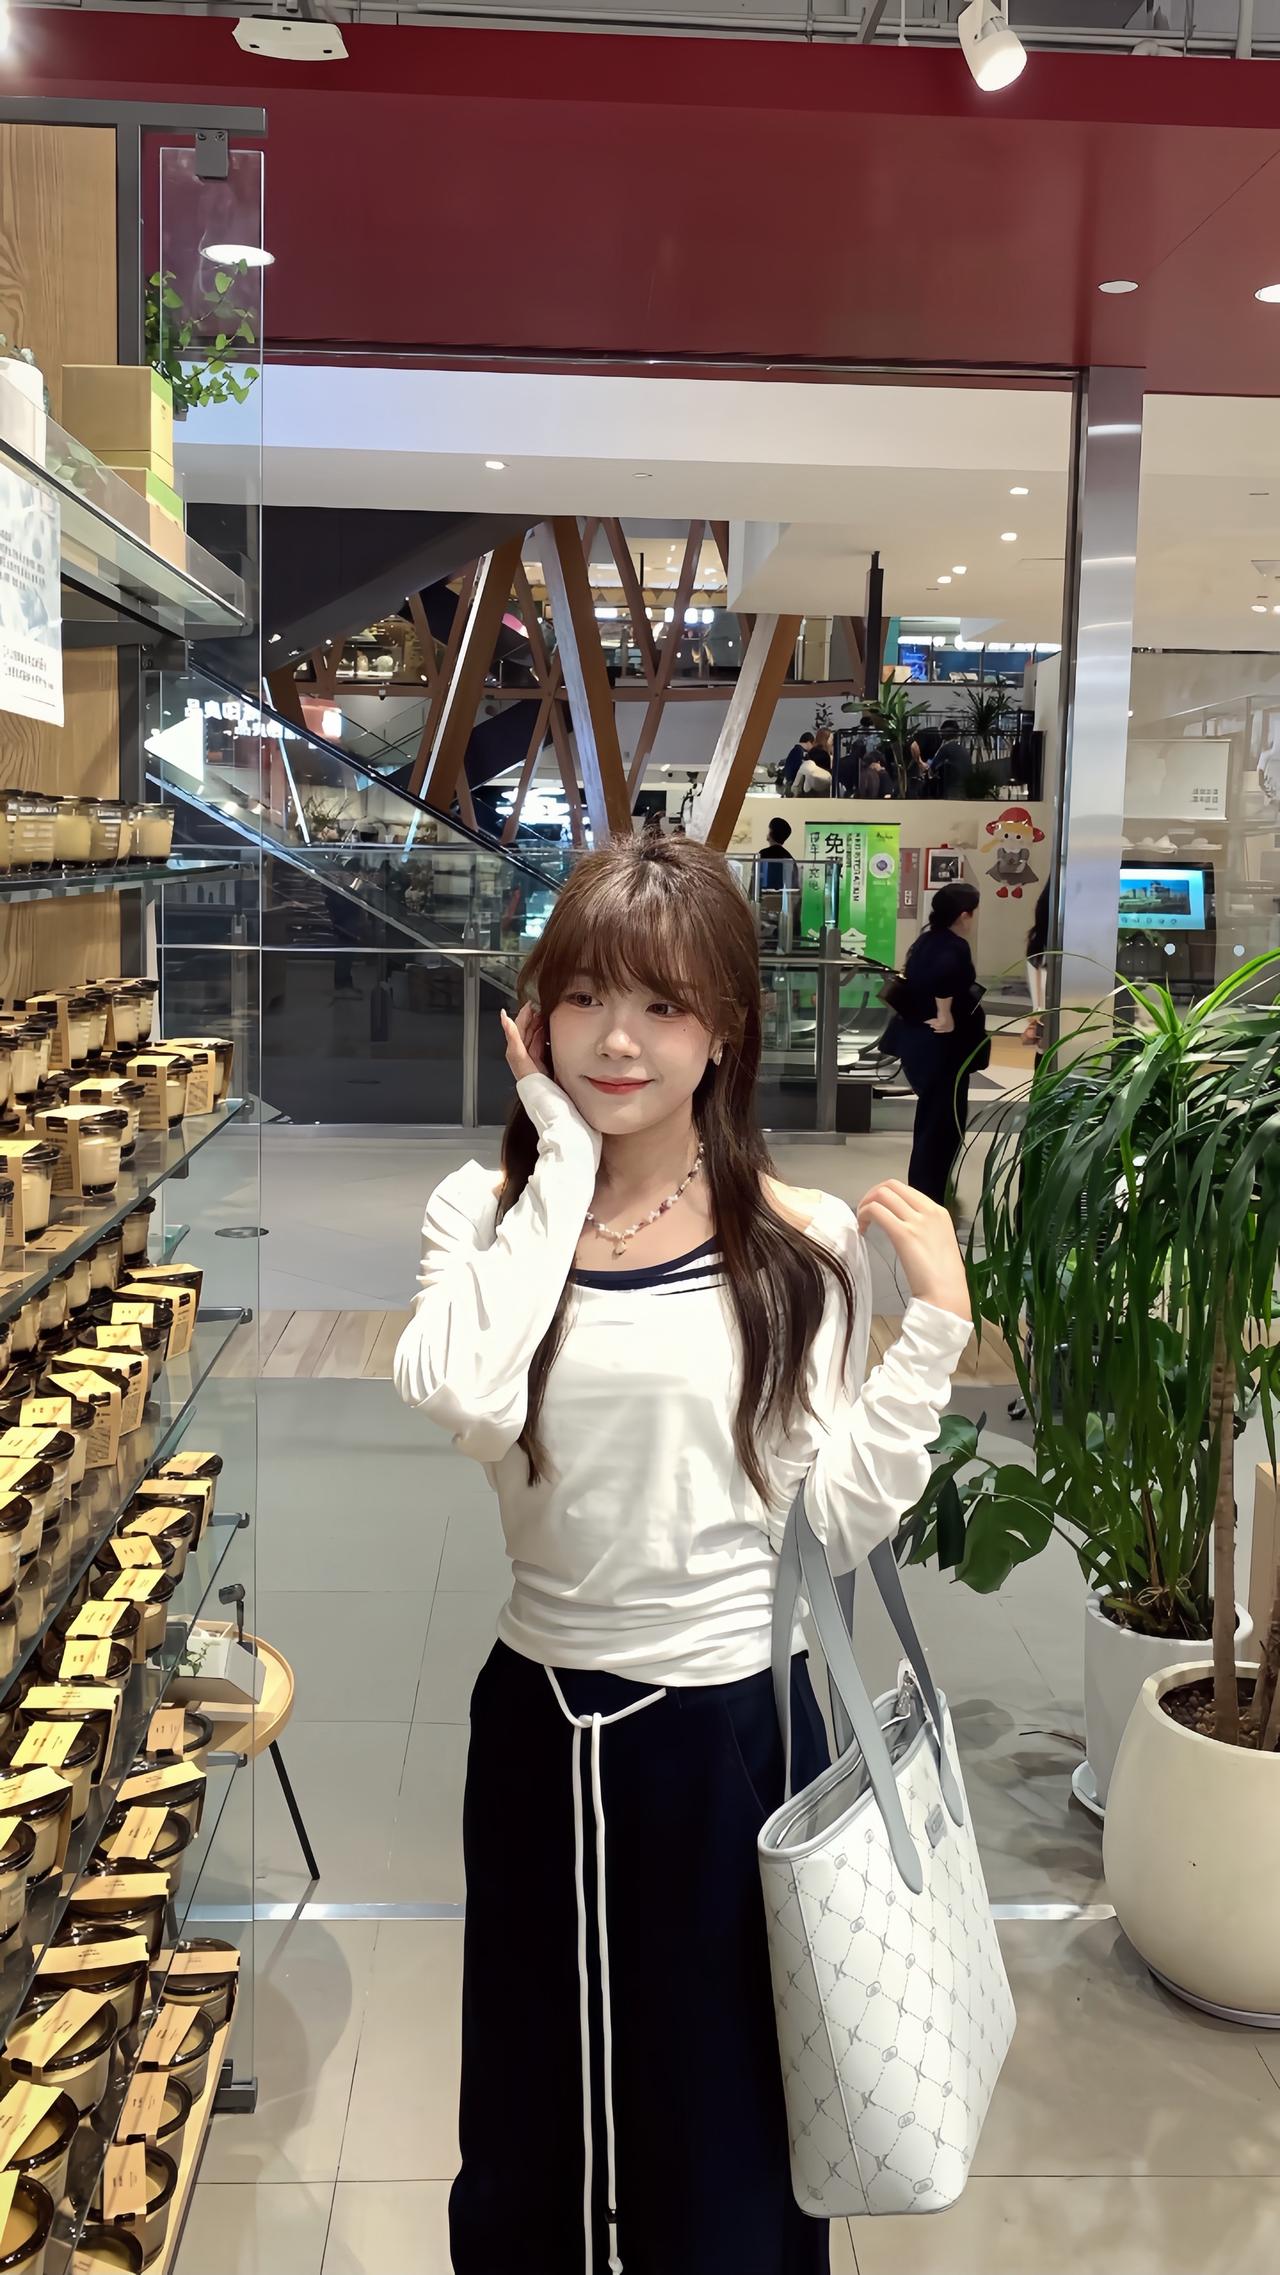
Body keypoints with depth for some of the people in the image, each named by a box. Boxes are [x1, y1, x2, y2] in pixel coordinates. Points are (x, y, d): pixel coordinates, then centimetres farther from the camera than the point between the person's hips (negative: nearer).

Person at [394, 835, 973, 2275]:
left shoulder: (798, 1245, -9)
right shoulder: (487, 1213, -5)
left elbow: (839, 1521, -10)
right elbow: (465, 1400, -27)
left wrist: (935, 1325, -18)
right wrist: (561, 1165, -20)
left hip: (733, 1722, -2)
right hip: (539, 1720, 2)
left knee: (720, 2119, 18)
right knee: (529, 2110, 24)